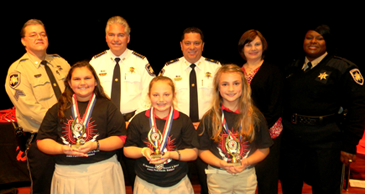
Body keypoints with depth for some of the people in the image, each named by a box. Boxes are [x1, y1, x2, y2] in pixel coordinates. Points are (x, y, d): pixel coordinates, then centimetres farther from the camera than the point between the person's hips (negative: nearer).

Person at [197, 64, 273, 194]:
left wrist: (247, 162, -12)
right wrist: (220, 163, -16)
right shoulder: (209, 118, -4)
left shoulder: (255, 116, -2)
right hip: (217, 177, 0)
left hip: (247, 176, 1)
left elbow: (264, 149, 3)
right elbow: (203, 150, -1)